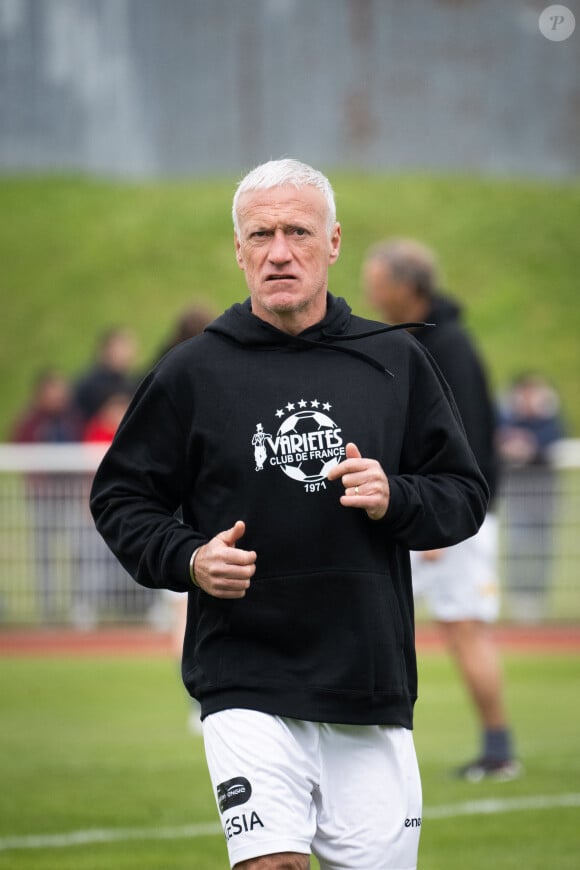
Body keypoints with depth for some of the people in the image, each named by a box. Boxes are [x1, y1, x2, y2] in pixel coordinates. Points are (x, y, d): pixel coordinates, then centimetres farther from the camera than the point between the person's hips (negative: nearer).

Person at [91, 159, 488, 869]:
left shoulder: (394, 362, 8)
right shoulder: (194, 372, 3)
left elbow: (465, 495, 13)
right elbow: (119, 497, 11)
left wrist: (395, 499, -8)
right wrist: (187, 560, -7)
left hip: (373, 691, 2)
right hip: (246, 686, -2)